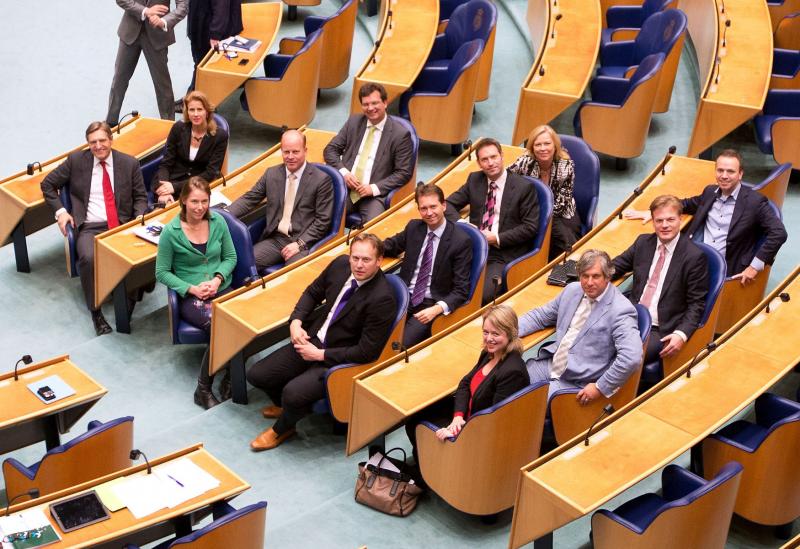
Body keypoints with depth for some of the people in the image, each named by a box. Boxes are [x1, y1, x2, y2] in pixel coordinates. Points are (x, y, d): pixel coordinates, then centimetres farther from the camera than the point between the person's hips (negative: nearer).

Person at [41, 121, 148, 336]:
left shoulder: (130, 163, 8)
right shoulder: (76, 160, 7)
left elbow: (140, 197, 14)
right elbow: (47, 184, 15)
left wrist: (139, 217, -6)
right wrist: (60, 211, 2)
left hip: (123, 225, 1)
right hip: (90, 228, 0)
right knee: (89, 258, -33)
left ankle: (129, 303, -6)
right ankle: (95, 312, -16)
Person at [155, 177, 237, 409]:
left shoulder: (218, 222, 2)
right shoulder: (171, 232, -6)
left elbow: (231, 257, 12)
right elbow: (162, 272, 1)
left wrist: (218, 279, -8)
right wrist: (192, 288, -12)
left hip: (222, 290, 3)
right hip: (190, 297, -3)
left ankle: (231, 377, -8)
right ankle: (203, 389, -13)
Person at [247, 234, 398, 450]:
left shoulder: (382, 299, -26)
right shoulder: (340, 264, -6)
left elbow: (367, 352, -21)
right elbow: (313, 293, 13)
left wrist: (320, 354, -17)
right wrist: (296, 321, -5)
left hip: (339, 360, -7)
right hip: (312, 339, 7)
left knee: (293, 393, -26)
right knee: (256, 375, 1)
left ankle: (281, 429, 10)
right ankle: (287, 406, 33)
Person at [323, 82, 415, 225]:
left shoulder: (400, 133, -1)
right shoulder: (353, 122, 12)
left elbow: (404, 172, -1)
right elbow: (330, 150, 14)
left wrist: (374, 188, -12)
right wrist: (343, 172, -5)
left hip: (375, 193, -3)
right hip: (345, 186, 3)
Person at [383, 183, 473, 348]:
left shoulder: (461, 241, -10)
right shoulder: (414, 227, 6)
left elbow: (461, 290, -9)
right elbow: (391, 246, 26)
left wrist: (438, 309, -25)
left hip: (432, 305, -4)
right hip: (403, 296, 5)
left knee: (400, 344, -25)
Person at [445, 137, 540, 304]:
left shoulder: (524, 187, -1)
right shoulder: (474, 180, 12)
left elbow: (530, 227, -4)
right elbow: (449, 204, 15)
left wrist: (497, 239, -11)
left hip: (504, 255, -4)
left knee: (482, 295, -28)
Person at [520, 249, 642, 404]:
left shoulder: (620, 310, -17)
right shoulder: (572, 290, 7)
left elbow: (632, 358, -27)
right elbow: (540, 316, 19)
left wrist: (601, 388, -23)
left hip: (575, 384, -7)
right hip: (549, 364, 7)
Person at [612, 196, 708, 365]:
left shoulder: (695, 256, -5)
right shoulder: (643, 242, 12)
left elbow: (697, 304, -4)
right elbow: (617, 266, 24)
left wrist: (682, 334, -19)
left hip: (661, 331, -5)